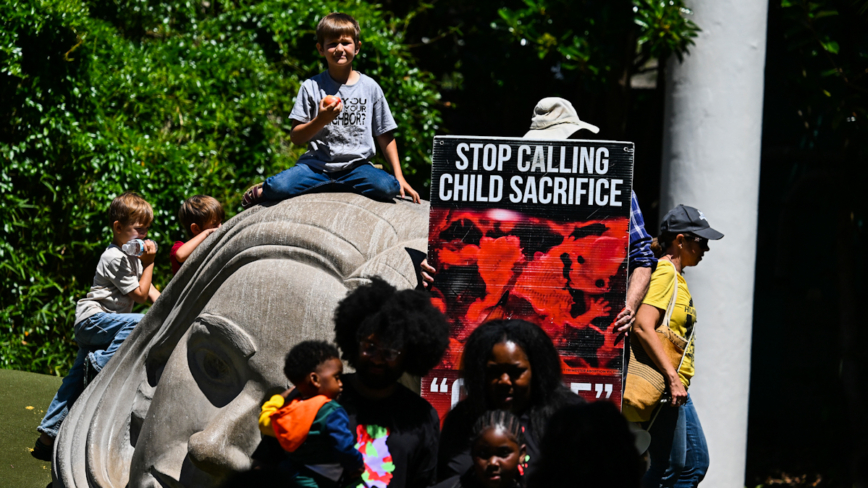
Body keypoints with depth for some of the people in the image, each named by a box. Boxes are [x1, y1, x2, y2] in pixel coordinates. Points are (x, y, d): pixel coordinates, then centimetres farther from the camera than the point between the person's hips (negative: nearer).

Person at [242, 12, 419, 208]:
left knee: (387, 187, -30)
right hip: (317, 164, -1)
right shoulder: (312, 87, 3)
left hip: (356, 166, 1)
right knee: (279, 186, -28)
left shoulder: (370, 88, 7)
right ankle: (262, 192, 10)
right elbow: (296, 137, 0)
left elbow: (385, 136, 10)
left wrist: (399, 177, 4)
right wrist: (320, 121, -18)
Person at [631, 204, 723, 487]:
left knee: (696, 463, 12)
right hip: (665, 388, -10)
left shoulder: (676, 275, 16)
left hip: (677, 389, 10)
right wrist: (672, 377, -27)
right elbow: (643, 326, -26)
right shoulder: (665, 272, -13)